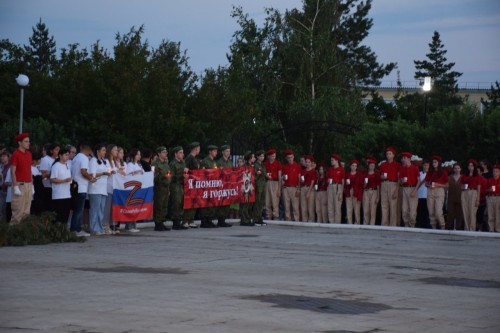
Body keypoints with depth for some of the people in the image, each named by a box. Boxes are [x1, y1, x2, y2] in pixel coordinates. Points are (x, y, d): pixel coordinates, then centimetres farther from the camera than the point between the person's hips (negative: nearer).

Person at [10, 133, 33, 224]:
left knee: (26, 211, 8)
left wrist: (32, 185, 14)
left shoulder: (29, 154, 13)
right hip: (19, 185, -7)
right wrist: (15, 187, -17)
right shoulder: (15, 154, -8)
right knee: (18, 210, -7)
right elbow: (12, 172, -11)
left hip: (28, 185, 7)